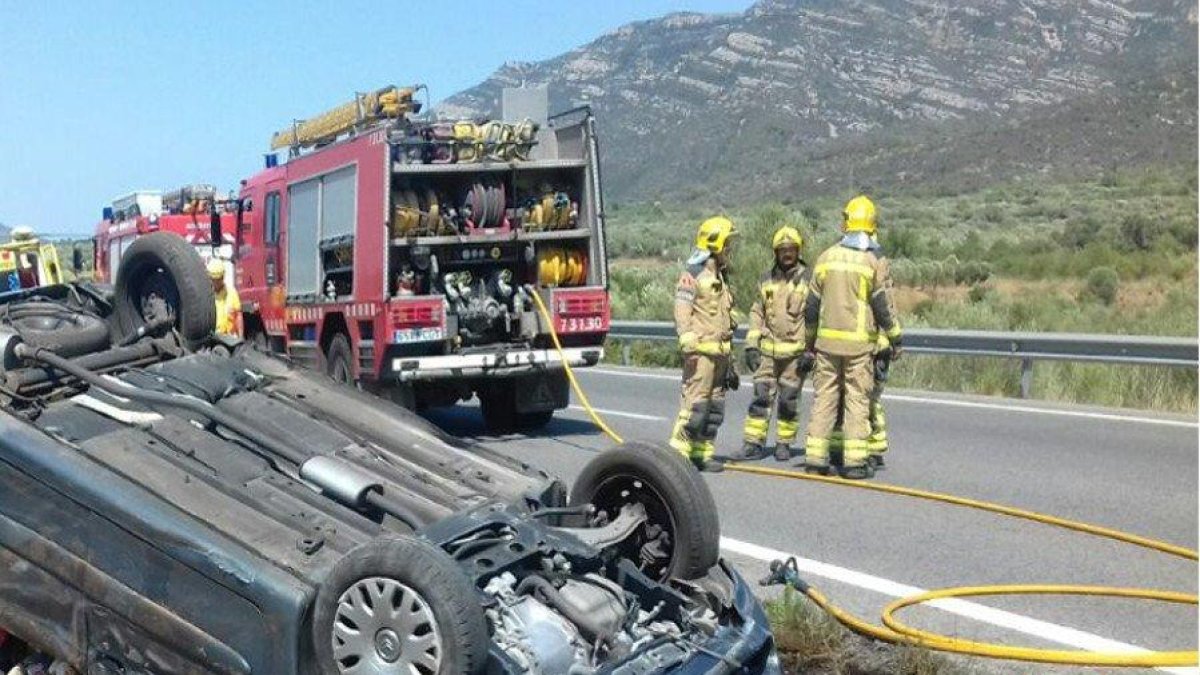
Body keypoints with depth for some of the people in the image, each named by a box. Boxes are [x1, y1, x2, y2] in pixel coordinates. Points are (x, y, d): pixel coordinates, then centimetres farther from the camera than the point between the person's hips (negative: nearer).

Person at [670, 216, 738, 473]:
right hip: (701, 351, -9)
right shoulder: (693, 274, -8)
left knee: (715, 407, 10)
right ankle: (678, 452, -7)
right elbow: (682, 312, -16)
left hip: (719, 352, 9)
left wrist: (728, 358, 25)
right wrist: (688, 344, -26)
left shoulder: (720, 276, 21)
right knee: (696, 402, -12)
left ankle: (702, 452, 16)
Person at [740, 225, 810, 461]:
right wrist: (751, 345, 5)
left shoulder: (808, 280, -2)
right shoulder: (767, 279, 9)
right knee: (761, 395, -1)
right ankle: (754, 443, 4)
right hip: (767, 349, 3)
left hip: (795, 351, -2)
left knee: (789, 400, 5)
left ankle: (784, 443, 18)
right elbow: (757, 313, 13)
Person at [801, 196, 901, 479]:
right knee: (857, 400, 2)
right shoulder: (875, 260, -5)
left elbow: (812, 305, 9)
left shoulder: (827, 257, 6)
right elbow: (884, 306, -6)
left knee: (824, 397, 8)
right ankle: (854, 461, 1)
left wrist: (809, 344, 17)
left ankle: (815, 458, 8)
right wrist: (895, 340, 6)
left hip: (827, 341, 3)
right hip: (859, 343, -3)